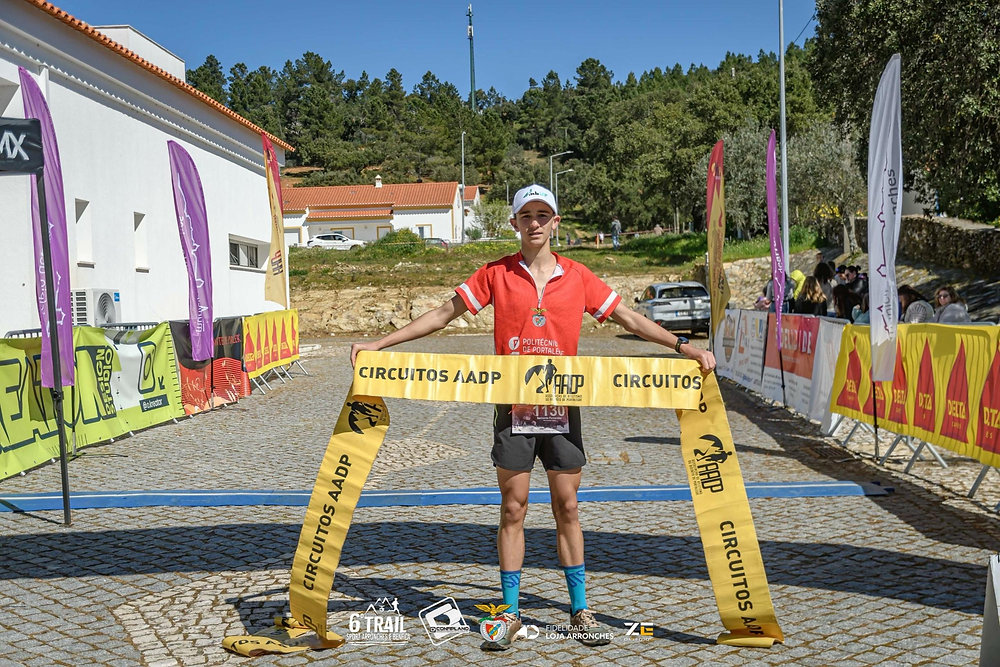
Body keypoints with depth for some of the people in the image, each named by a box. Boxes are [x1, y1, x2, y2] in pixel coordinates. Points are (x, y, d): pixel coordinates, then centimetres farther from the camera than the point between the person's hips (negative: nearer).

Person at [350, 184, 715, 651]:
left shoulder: (577, 276, 5)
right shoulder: (496, 274, 2)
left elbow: (629, 318, 8)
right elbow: (443, 314, 4)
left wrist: (683, 347, 0)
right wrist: (379, 344, 0)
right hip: (512, 404, -1)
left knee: (567, 508, 7)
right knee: (513, 509, 4)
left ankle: (579, 612, 19)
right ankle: (510, 614, 15)